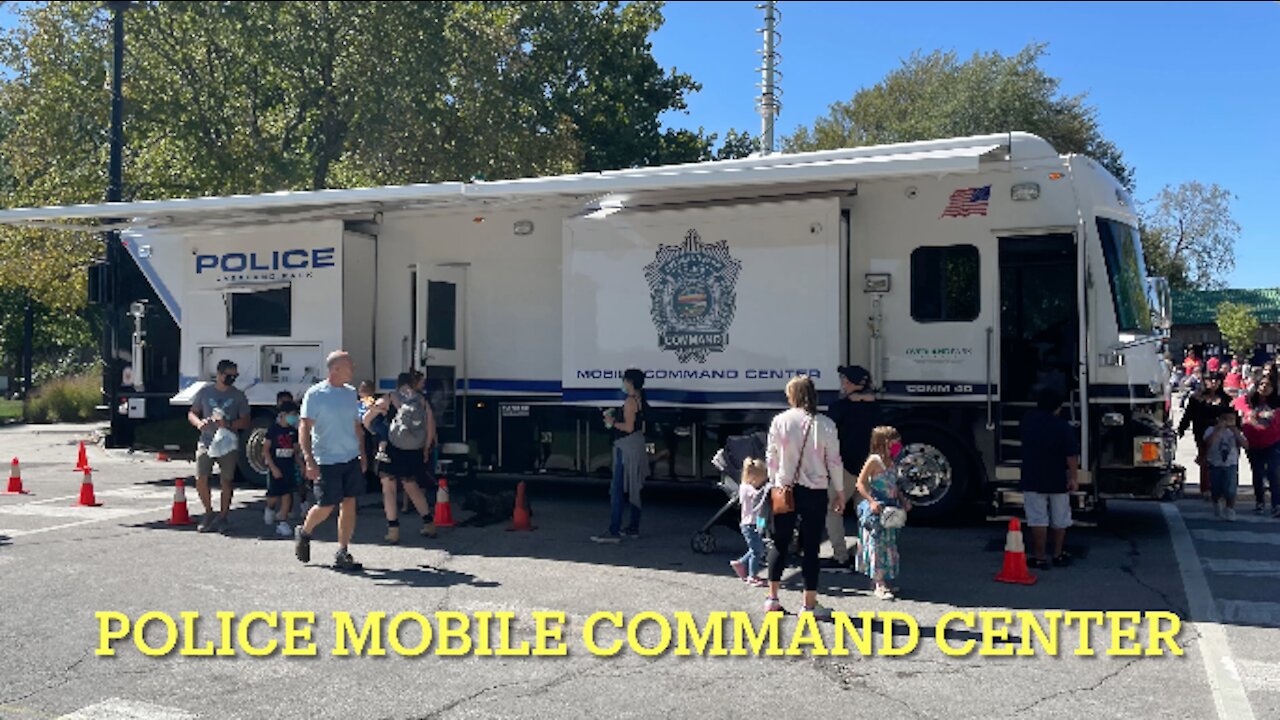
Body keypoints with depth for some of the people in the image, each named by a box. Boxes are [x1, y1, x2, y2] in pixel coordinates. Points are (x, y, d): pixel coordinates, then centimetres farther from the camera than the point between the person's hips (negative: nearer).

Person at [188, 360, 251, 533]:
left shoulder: (238, 396, 4)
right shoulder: (205, 392, 7)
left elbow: (245, 422, 2)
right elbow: (192, 413, 12)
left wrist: (229, 424, -17)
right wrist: (199, 422, -10)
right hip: (206, 442, 1)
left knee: (226, 481, -1)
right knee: (201, 479, -7)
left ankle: (223, 517, 12)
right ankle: (209, 512, 14)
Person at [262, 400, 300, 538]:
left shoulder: (293, 431, 6)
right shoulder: (273, 429, -8)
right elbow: (266, 450, -7)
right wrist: (273, 468, -12)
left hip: (289, 468, 4)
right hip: (275, 468, -4)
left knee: (287, 496, -1)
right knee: (274, 496, 1)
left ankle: (282, 523, 4)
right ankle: (270, 509, 34)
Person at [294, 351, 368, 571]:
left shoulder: (351, 393, 10)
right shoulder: (315, 394, -9)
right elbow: (304, 428, -11)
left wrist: (362, 454, 16)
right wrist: (309, 460, -19)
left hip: (351, 459, 5)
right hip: (326, 461, -5)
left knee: (349, 504, 2)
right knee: (326, 507, 0)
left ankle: (343, 553, 10)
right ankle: (303, 532, 30)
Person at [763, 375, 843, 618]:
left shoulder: (780, 421, -5)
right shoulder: (825, 424, -8)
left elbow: (771, 457, 1)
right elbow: (834, 461, -3)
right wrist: (839, 493, 8)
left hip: (784, 490, 2)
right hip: (815, 492, -1)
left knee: (780, 544, 14)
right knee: (810, 547, 5)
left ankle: (772, 598, 18)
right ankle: (809, 604, 9)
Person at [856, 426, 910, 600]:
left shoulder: (892, 463, 11)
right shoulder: (874, 460, -13)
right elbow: (860, 483, -15)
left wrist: (903, 500, 10)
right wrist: (871, 501, -23)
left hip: (890, 510, 8)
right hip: (876, 510, -8)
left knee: (889, 545, 12)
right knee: (877, 546, -4)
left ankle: (884, 582, 22)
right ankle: (880, 585, -1)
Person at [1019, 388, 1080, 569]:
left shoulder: (1028, 420, -3)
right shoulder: (1064, 428, -13)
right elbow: (1072, 456, -17)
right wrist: (1073, 478, -10)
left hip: (1033, 481, 1)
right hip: (1058, 481, -1)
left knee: (1038, 520, 1)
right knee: (1059, 520, 14)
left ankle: (1040, 558, 1)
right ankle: (1058, 555, 24)